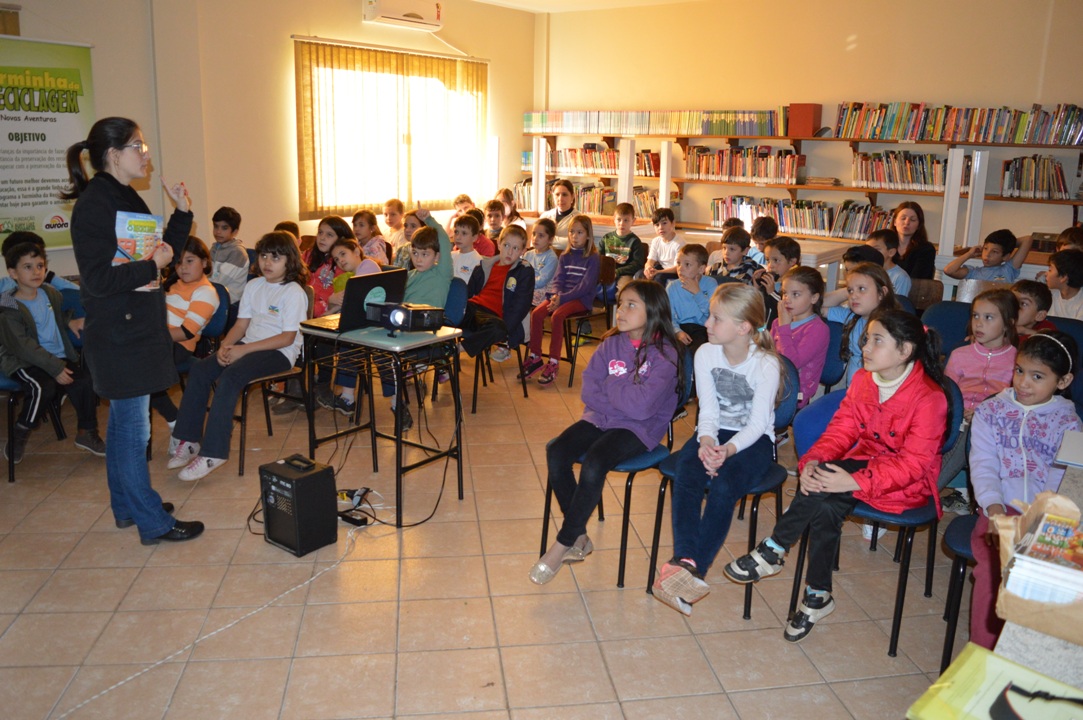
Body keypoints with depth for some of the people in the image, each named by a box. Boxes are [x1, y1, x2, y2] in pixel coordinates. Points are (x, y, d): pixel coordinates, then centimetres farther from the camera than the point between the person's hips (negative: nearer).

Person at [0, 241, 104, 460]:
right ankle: (18, 438, -10)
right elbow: (24, 346, -20)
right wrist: (55, 368, -26)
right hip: (24, 362, -6)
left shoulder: (51, 293, 8)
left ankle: (87, 433, 1)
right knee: (43, 388, -33)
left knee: (84, 381, -17)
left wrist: (71, 322, 7)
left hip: (59, 357, 6)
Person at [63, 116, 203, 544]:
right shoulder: (94, 204, -16)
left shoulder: (127, 198, 12)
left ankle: (128, 507, 31)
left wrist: (182, 213, 7)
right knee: (133, 429, -2)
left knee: (123, 421, 18)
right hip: (118, 335, -10)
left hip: (138, 328, 10)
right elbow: (98, 279, -23)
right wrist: (151, 265, -17)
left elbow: (164, 253, 16)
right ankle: (154, 524, 7)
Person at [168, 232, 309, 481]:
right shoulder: (253, 286, 16)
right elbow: (241, 325, 14)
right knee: (199, 370, -13)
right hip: (248, 345, 7)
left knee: (230, 377, -30)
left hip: (279, 352, -7)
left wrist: (244, 349, -18)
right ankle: (189, 440, -7)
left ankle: (213, 452, -27)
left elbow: (287, 338, -14)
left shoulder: (294, 292, -7)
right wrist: (225, 346, -7)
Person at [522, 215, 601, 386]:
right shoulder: (564, 256, 14)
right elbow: (558, 279, 8)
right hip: (562, 295, 6)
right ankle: (535, 357, -8)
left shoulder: (592, 258, -4)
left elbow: (585, 286, -13)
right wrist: (557, 294, -15)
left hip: (582, 299, -5)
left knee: (557, 315, -32)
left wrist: (563, 298, -21)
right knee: (536, 313, -19)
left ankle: (554, 363, -26)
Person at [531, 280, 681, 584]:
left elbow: (642, 406, -22)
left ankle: (564, 543, -12)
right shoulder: (611, 344, 5)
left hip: (639, 429, -5)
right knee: (556, 453, -20)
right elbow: (588, 390, -2)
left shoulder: (665, 354, -12)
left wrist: (610, 386, -8)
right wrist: (625, 397, -14)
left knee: (593, 464, -31)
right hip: (600, 418, 6)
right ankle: (578, 538, -4)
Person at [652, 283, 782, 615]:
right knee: (685, 475, -28)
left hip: (753, 439, -3)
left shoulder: (766, 365, -16)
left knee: (724, 486, -32)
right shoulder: (706, 354, -4)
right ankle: (685, 561, -39)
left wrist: (728, 449, -33)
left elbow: (757, 423, -17)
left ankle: (693, 568, -31)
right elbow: (708, 410, -6)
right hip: (715, 432, 4)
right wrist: (706, 441, -25)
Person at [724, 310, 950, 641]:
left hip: (909, 482, -6)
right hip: (868, 461, 6)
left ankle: (772, 551, -14)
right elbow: (842, 428, 0)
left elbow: (913, 463, -23)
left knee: (824, 488, -30)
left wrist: (856, 481, -33)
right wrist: (813, 460, -20)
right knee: (826, 505, -26)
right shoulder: (863, 379, 1)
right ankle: (817, 597, -11)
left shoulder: (929, 397, -20)